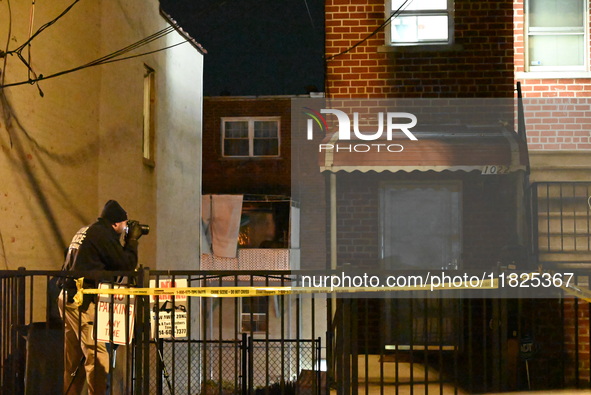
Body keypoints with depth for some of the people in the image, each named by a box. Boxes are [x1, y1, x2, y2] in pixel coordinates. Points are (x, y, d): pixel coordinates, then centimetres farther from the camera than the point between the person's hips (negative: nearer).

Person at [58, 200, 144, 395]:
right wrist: (132, 240, 5)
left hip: (68, 298, 10)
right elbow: (126, 265, -8)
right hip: (83, 301, -10)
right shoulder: (102, 234, -10)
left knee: (73, 357, 14)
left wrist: (128, 242, 20)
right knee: (97, 355, -9)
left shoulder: (84, 231, 19)